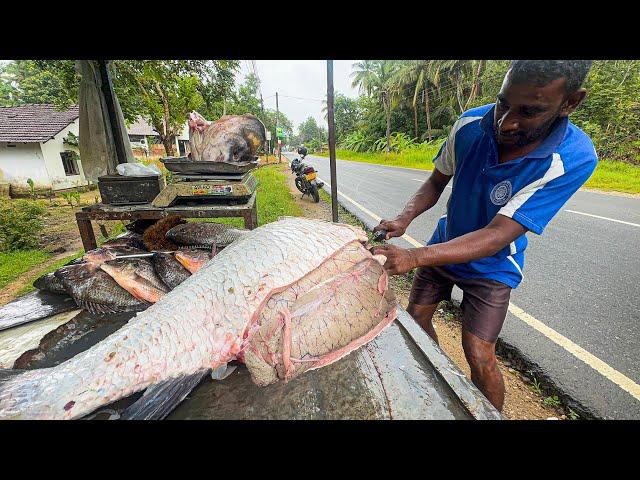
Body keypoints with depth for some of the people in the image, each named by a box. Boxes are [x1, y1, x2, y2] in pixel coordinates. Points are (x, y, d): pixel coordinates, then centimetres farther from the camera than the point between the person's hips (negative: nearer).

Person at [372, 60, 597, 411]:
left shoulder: (574, 159, -27)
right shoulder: (469, 125, -18)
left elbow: (496, 235, -33)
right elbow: (436, 182, -4)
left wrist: (415, 257, -44)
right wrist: (404, 218, -22)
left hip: (491, 265, -3)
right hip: (445, 243, 4)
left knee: (479, 357, -7)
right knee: (415, 317, 12)